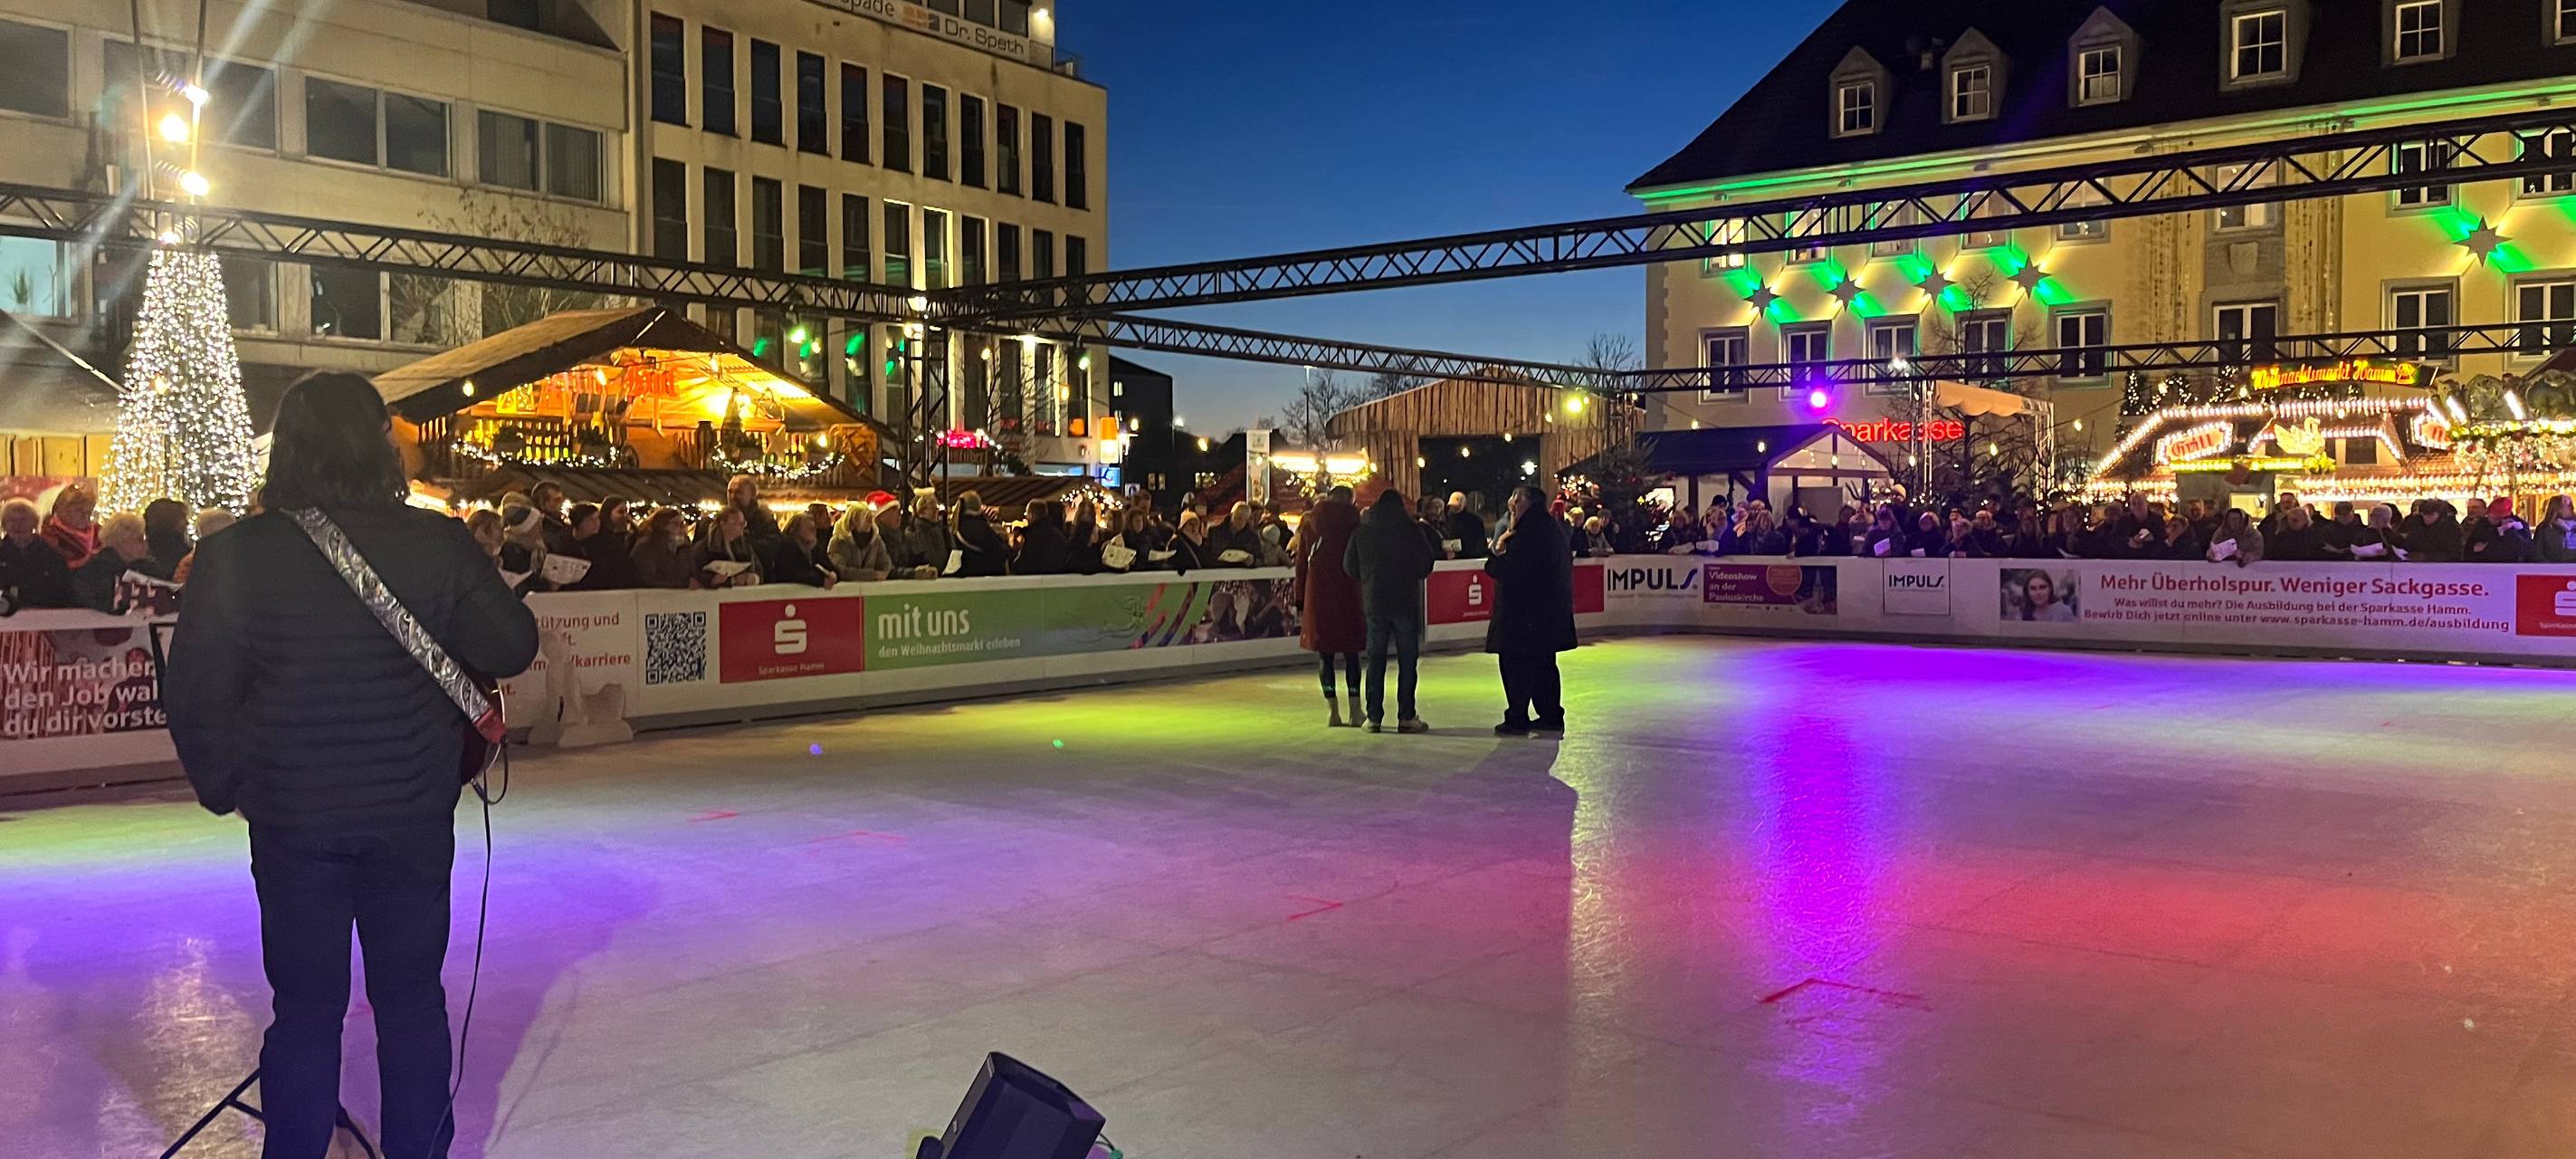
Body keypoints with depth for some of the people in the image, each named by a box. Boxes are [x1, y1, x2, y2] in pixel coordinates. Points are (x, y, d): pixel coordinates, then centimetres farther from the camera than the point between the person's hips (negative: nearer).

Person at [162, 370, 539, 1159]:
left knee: (306, 1008, 12)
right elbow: (511, 647, -2)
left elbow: (195, 694, -6)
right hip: (414, 819, 1)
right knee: (411, 997, 15)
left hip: (293, 822, 0)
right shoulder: (440, 546, -10)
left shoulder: (235, 556, -11)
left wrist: (224, 786, 9)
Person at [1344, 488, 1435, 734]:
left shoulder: (1361, 529, 5)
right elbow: (1426, 563, -5)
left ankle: (1374, 716, 6)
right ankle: (1406, 717, 1)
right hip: (1405, 601, -3)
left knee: (1375, 660, 8)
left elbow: (1349, 567, 6)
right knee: (1407, 660, 3)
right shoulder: (1409, 527, -4)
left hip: (1373, 603, 3)